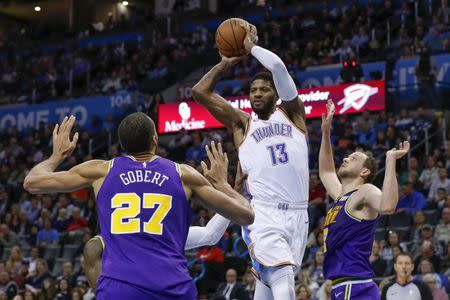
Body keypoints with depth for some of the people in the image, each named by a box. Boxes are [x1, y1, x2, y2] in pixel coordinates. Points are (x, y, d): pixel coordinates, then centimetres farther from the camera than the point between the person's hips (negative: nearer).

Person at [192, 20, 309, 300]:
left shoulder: (292, 114, 12)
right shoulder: (242, 123, 12)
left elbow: (278, 67, -3)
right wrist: (228, 61, 13)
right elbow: (200, 91, 7)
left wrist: (251, 46, 7)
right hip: (263, 214, -2)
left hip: (297, 214, 2)